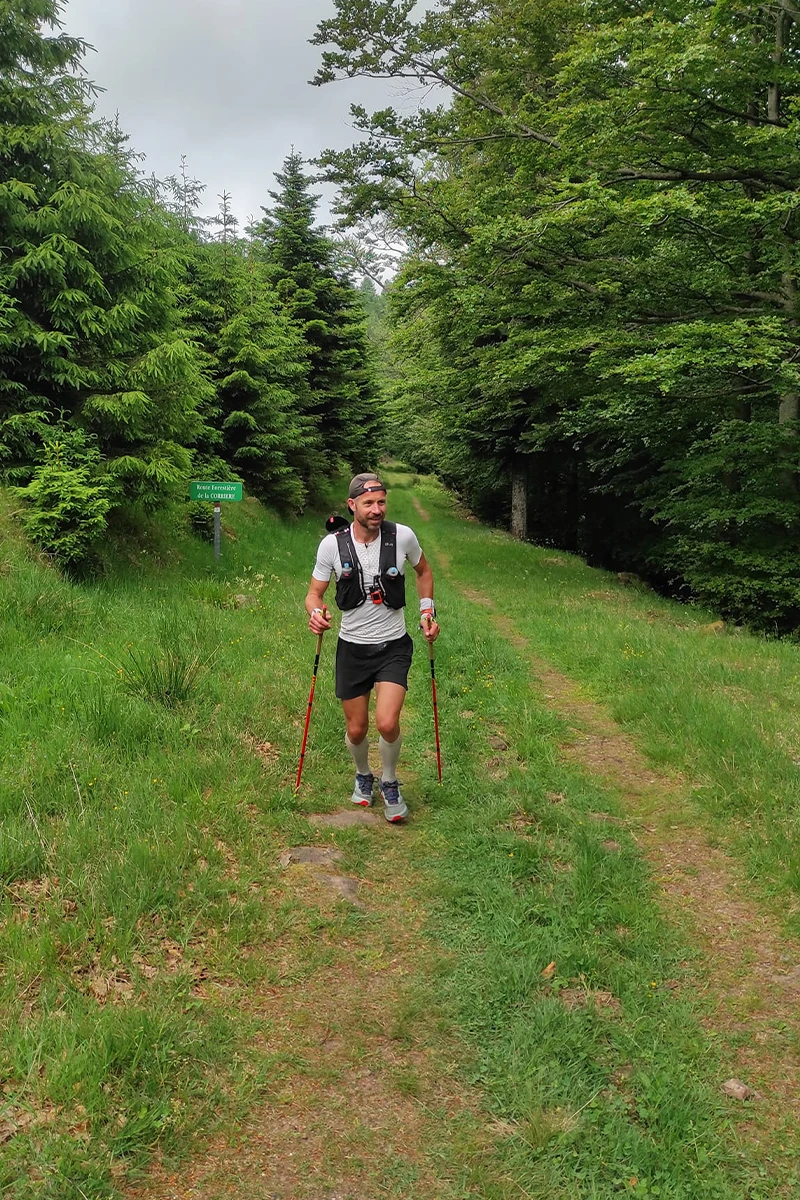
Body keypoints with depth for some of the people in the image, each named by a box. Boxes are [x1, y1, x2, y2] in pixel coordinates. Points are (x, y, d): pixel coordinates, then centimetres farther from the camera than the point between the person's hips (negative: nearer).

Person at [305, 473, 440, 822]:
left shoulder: (403, 536, -9)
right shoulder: (332, 544, -10)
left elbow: (423, 571, 12)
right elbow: (315, 592, 0)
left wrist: (427, 611, 2)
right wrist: (315, 613, -22)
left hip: (393, 645, -1)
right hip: (352, 647, 1)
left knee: (387, 724, -17)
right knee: (356, 730, 9)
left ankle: (389, 783, 13)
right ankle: (363, 776, 42)